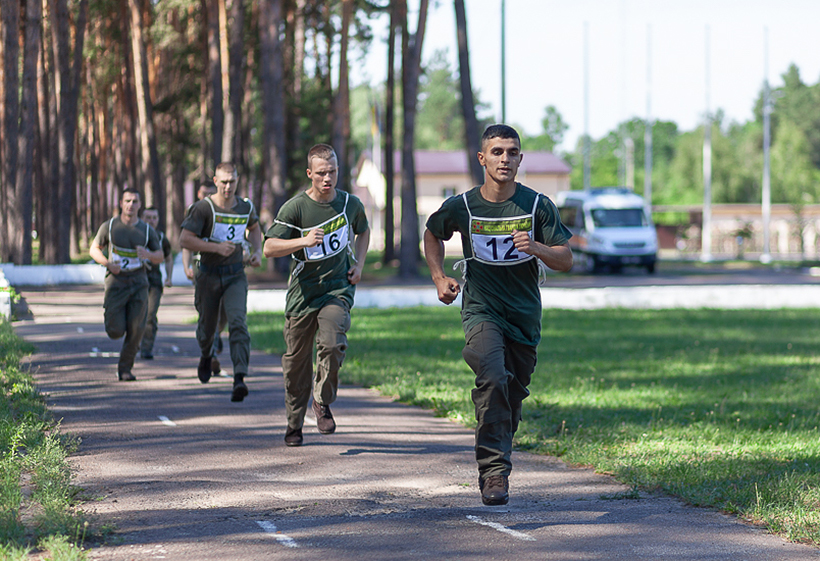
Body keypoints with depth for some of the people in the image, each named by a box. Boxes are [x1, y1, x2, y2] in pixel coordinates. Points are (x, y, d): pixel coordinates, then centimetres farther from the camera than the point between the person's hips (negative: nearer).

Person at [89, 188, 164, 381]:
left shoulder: (147, 230, 2)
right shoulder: (109, 226, -2)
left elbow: (160, 257, 10)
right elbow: (94, 249, 8)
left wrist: (148, 254, -14)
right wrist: (108, 263, -12)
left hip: (138, 283, 1)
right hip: (116, 283, -1)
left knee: (135, 330, -9)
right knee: (116, 332, -6)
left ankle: (125, 368, 6)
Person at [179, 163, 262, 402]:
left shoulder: (246, 207, 2)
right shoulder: (204, 208, -13)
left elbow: (254, 227, 25)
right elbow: (185, 239, -19)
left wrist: (257, 251, 8)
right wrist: (216, 247, -26)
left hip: (236, 276, 1)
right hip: (209, 275, -1)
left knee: (238, 322, -19)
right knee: (207, 326, 12)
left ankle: (239, 379, -30)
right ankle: (206, 355, 50)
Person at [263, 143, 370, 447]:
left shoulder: (350, 203, 1)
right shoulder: (295, 207, -10)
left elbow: (363, 231, 23)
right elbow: (270, 248, -12)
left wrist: (359, 263, 8)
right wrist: (304, 241, -27)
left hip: (338, 288, 1)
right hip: (302, 290, -1)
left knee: (333, 344, -24)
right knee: (297, 358, 6)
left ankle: (322, 403, 1)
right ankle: (294, 422, 25)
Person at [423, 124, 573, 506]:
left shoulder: (538, 206, -4)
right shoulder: (461, 207, -4)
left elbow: (565, 261, -3)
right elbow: (432, 234, 17)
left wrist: (535, 248, -22)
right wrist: (439, 277, 4)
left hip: (525, 314, 2)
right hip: (480, 309, -2)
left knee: (512, 394, 11)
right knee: (492, 378, -27)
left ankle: (496, 460, 37)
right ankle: (494, 472, -28)